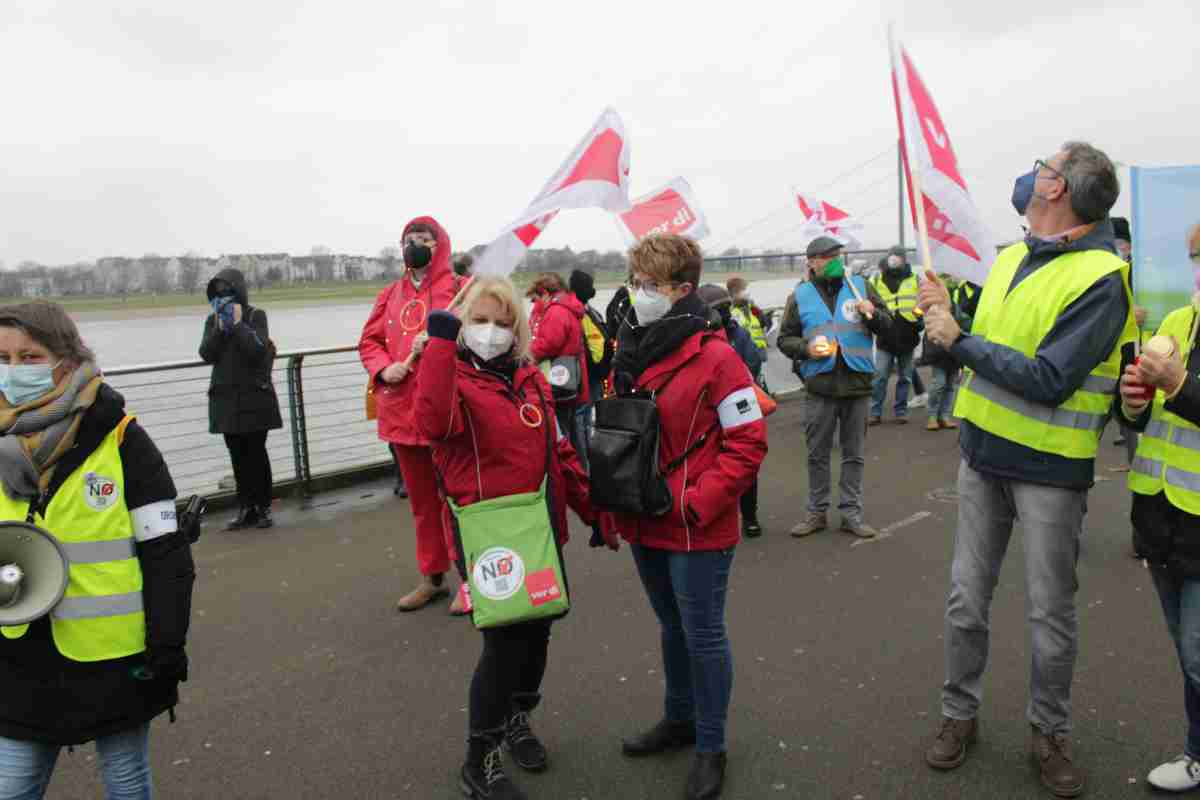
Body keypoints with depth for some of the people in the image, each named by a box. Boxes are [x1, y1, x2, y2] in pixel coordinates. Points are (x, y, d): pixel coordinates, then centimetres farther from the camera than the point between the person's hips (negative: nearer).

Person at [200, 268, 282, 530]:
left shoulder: (256, 315, -4)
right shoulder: (212, 320, 8)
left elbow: (258, 350, -17)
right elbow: (206, 354, -4)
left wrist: (238, 324, -15)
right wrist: (220, 327, -11)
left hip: (255, 396, -4)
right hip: (226, 397, 4)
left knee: (256, 452, 2)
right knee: (238, 455, 7)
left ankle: (263, 508, 11)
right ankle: (246, 508, 15)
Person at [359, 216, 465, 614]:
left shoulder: (460, 289, -2)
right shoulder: (390, 295, 14)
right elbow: (369, 341, 16)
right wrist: (383, 369, -3)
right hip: (403, 411, 6)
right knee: (421, 499, 15)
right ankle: (433, 577, 28)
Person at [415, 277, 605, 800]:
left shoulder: (531, 380, 10)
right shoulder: (455, 378, -9)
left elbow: (557, 451, 16)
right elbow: (433, 422, -34)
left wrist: (593, 510, 16)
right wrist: (441, 343, -38)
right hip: (487, 537, -6)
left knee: (536, 630, 17)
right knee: (505, 641, -4)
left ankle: (518, 720, 44)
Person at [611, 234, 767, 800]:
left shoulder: (714, 357, -16)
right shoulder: (631, 352, 4)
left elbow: (748, 441, -16)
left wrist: (696, 504, -20)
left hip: (696, 531, -6)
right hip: (645, 525, 7)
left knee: (703, 635, 7)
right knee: (672, 627, 23)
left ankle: (710, 748, 26)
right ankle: (680, 719, 43)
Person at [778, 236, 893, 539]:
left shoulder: (860, 286, 5)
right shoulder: (801, 295, 2)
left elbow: (888, 325, 6)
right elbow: (784, 339, 5)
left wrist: (873, 314, -15)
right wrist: (806, 348, -14)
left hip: (857, 383, 1)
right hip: (819, 388, -1)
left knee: (854, 454, 9)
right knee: (818, 454, 9)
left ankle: (851, 513, 19)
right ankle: (817, 513, 21)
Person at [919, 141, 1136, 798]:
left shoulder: (1100, 280, -17)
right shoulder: (1012, 258, 7)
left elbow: (1048, 381, -24)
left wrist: (958, 339, -19)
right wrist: (946, 317, -4)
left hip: (1050, 470, -6)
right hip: (983, 452, 6)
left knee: (1051, 613, 9)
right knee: (966, 597, 12)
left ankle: (1049, 732, 29)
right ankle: (959, 713, 29)